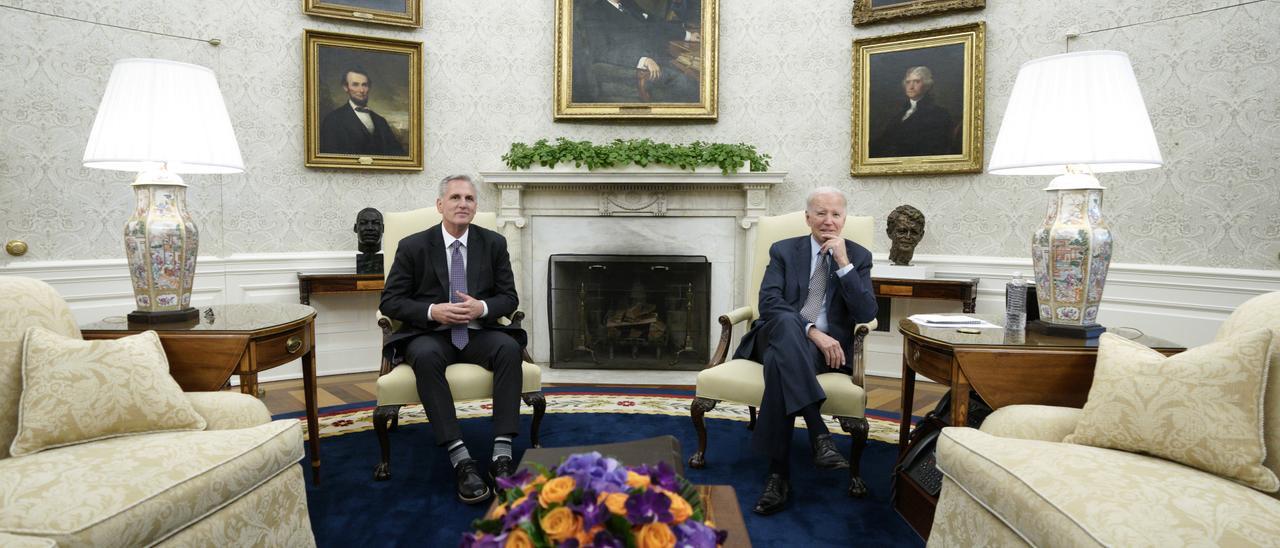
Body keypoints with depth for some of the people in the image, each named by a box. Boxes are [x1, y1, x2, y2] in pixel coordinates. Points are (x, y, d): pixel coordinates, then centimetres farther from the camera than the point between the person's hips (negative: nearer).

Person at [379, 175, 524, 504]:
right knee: (425, 356, -36)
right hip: (430, 335, -1)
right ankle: (460, 459, -37)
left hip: (478, 333, 2)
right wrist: (433, 311, -18)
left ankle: (502, 454, -32)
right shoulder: (413, 246, 1)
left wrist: (482, 307, -16)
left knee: (510, 347, -31)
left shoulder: (494, 243, 7)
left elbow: (509, 298, 7)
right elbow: (390, 301, 0)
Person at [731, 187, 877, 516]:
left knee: (779, 359, -37)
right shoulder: (783, 251, 10)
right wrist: (811, 331, -21)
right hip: (779, 337, 1)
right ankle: (818, 433, -43)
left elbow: (866, 314, -2)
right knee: (788, 322, -39)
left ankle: (779, 473, -34)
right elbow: (768, 302, -6)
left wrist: (843, 263, -11)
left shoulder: (859, 256, 12)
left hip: (827, 346, 0)